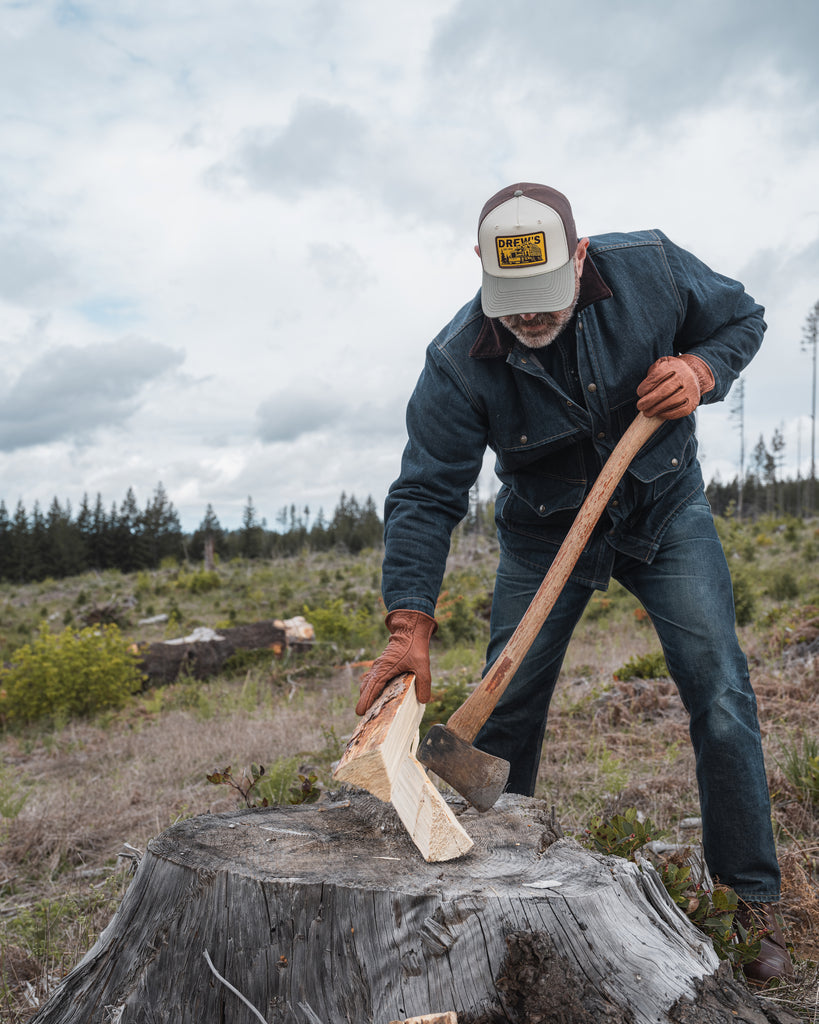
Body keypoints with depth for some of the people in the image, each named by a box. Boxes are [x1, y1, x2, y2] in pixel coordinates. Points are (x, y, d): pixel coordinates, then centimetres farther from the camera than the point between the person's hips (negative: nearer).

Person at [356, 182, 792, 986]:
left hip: (663, 507, 1)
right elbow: (426, 495, -24)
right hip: (545, 531, 0)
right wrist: (409, 627, -33)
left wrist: (700, 370, -22)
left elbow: (741, 317, 1)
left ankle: (750, 901, 12)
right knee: (505, 714, 0)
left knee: (721, 697, -8)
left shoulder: (651, 267, -18)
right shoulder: (457, 363, -23)